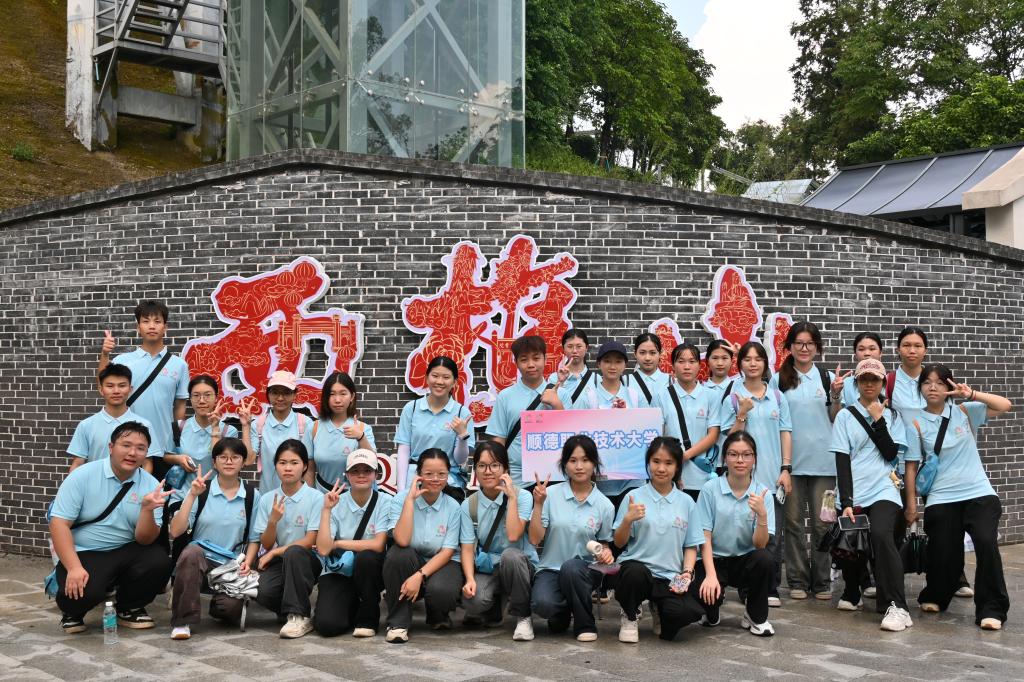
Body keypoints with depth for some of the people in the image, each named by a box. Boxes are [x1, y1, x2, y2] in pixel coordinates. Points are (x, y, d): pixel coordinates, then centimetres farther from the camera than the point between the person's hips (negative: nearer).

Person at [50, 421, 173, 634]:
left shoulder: (151, 485, -2)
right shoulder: (83, 476, -8)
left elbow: (144, 540, -7)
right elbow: (59, 523, -13)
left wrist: (148, 509, -28)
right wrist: (74, 568, -24)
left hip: (125, 553, 3)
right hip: (83, 554, -3)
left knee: (159, 562, -25)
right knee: (84, 591, -33)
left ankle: (128, 608, 6)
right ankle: (73, 611, 7)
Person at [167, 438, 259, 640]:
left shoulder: (252, 496, 6)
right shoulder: (201, 490, 2)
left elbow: (254, 538, 11)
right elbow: (175, 531, -8)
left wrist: (247, 563, -8)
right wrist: (192, 496, -14)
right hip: (199, 559, -1)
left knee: (231, 606, -29)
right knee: (192, 552, -37)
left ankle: (218, 606, 13)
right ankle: (182, 622, -24)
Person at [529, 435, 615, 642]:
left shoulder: (604, 505, 1)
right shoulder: (551, 495, -3)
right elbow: (534, 539, -5)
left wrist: (605, 553, -9)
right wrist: (538, 504, -15)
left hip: (584, 570, 1)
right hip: (550, 568, 0)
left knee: (571, 567, -36)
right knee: (542, 603, -33)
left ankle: (585, 624, -10)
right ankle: (562, 614, 7)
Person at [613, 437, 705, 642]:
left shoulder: (686, 502, 8)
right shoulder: (634, 497, 2)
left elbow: (691, 546, 11)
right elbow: (619, 542, 2)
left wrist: (687, 572, -6)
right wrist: (628, 520, -16)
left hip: (670, 577, 2)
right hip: (636, 566, -2)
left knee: (689, 611, -28)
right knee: (635, 572, -38)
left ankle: (660, 608, 13)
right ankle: (630, 617, -2)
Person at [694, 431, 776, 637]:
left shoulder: (763, 493, -5)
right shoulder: (710, 489, -9)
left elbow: (760, 545, -12)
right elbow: (705, 538, -9)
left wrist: (762, 514, -29)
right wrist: (711, 575, -21)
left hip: (745, 561, 2)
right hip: (714, 559, -2)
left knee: (765, 559, -31)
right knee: (707, 593, -31)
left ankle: (756, 617, -4)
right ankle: (712, 611, 11)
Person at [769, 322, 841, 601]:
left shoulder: (829, 378, 6)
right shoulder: (778, 380, 4)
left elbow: (836, 420, 8)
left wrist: (836, 395, -8)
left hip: (823, 461, 0)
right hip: (791, 460, 0)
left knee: (822, 523, 3)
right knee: (794, 521, 5)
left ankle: (822, 581, 13)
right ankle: (797, 581, 14)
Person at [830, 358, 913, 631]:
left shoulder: (892, 416, 12)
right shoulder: (845, 416, 7)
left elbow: (891, 453, -2)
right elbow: (842, 461, -2)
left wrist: (878, 420, -8)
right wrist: (846, 502, -10)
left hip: (883, 491, -1)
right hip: (853, 494, 1)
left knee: (880, 535, -27)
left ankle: (896, 607, -27)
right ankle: (851, 594, 31)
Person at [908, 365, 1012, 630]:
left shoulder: (964, 412, 5)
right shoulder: (917, 424, 1)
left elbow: (1005, 405, -2)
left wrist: (971, 394, -13)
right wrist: (910, 503, 0)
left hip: (979, 494, 0)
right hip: (941, 500, 0)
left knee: (987, 544, -21)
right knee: (944, 556, 3)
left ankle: (991, 610, -9)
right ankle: (935, 597, 35)